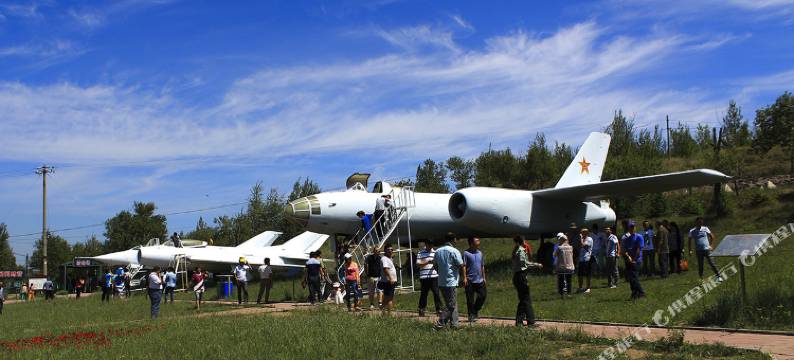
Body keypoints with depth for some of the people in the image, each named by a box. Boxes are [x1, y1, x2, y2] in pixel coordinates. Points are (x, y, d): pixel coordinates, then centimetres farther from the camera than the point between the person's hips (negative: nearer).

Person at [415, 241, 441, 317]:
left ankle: (438, 309, 4)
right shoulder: (420, 253, 4)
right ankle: (421, 310, 11)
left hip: (434, 276, 2)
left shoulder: (435, 253, 12)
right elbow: (418, 264, -3)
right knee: (423, 293, 4)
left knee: (436, 293, -1)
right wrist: (427, 262, -16)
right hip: (424, 276, -2)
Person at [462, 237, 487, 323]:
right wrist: (464, 278, -14)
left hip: (480, 280, 6)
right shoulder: (466, 253, -7)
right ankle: (471, 316, 9)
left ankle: (475, 310, 23)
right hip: (470, 280, -6)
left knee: (483, 295, 3)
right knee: (470, 299, 0)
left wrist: (484, 277, 17)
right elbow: (464, 266, -9)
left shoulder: (480, 253, 13)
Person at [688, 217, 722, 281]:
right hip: (698, 251, 0)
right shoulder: (692, 231, 0)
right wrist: (690, 250, 2)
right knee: (700, 265, 5)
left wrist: (710, 245, 11)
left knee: (712, 263, -3)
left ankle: (718, 276, 4)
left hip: (707, 249, 0)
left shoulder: (705, 229, 2)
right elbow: (689, 241, 8)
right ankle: (701, 278, 14)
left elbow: (712, 237, 14)